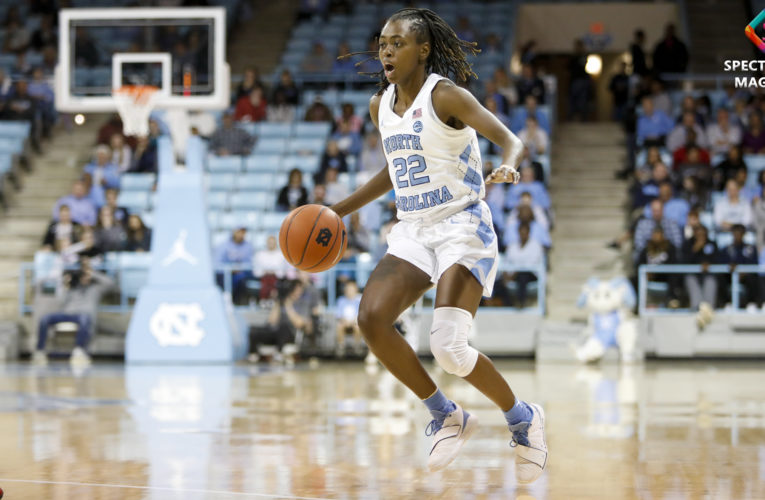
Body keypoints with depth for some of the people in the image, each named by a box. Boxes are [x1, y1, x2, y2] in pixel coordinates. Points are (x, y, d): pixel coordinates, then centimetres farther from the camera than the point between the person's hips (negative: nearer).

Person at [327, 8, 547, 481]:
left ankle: (523, 419, 6)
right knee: (372, 318, -16)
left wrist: (509, 166, -42)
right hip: (413, 231, 7)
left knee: (447, 345, -21)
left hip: (462, 228, -7)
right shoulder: (381, 106, 11)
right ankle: (447, 417, 1)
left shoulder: (445, 96, -11)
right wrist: (339, 210, 23)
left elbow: (512, 140, -19)